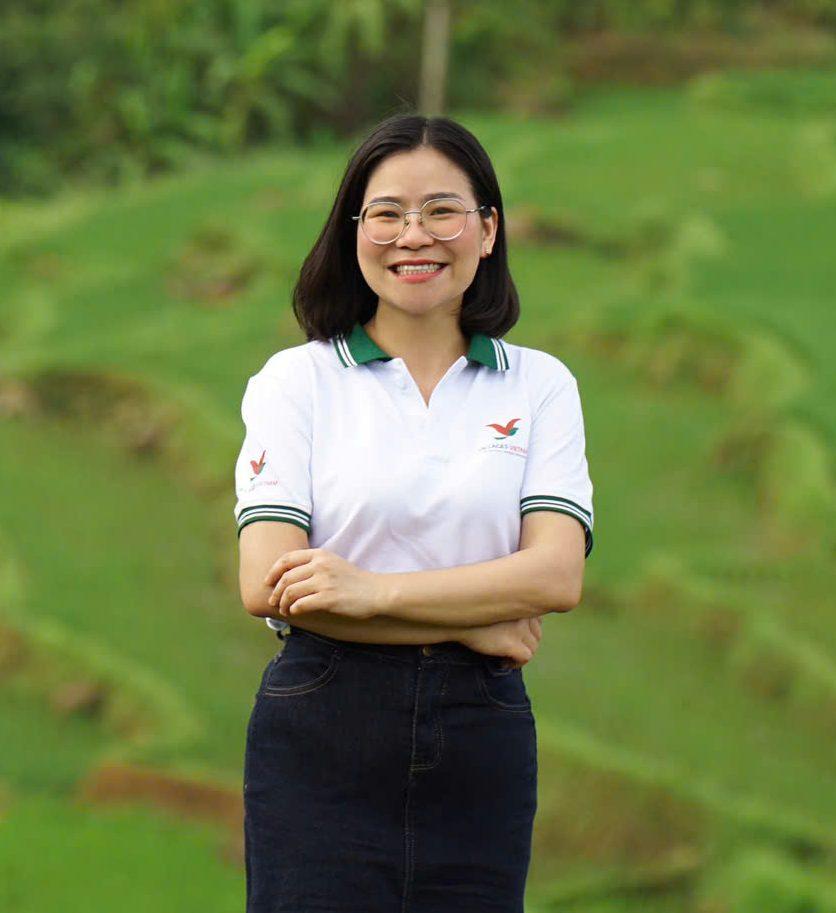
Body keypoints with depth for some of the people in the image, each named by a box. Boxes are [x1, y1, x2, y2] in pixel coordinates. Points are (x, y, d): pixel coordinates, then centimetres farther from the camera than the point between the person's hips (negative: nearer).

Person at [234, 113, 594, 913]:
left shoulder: (539, 386, 8)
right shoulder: (296, 381, 3)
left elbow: (556, 575, -5)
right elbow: (266, 585, -8)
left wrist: (375, 591, -16)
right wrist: (471, 624, -9)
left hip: (478, 743, 2)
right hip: (325, 734, -2)